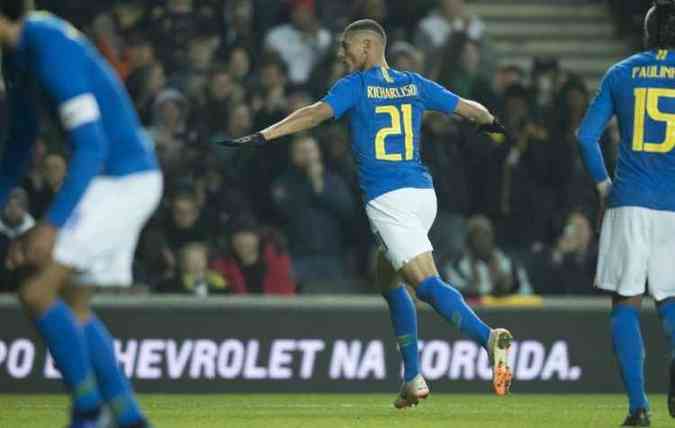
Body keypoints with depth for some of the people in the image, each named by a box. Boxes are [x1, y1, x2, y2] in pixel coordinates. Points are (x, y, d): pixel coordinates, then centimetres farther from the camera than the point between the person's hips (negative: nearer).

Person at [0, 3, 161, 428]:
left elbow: (91, 145, -26)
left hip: (122, 182, -10)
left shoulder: (51, 50, -23)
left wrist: (52, 224, -30)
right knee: (74, 306, 12)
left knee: (37, 293, -12)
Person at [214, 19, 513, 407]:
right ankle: (413, 379, 15)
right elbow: (470, 109, 23)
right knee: (388, 280, 20)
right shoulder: (415, 85, 15)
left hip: (387, 198, -6)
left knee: (427, 283, -16)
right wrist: (492, 123, 45)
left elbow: (317, 114, -16)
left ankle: (489, 337, -38)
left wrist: (262, 136, -20)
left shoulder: (355, 86, 0)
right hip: (423, 192, 6)